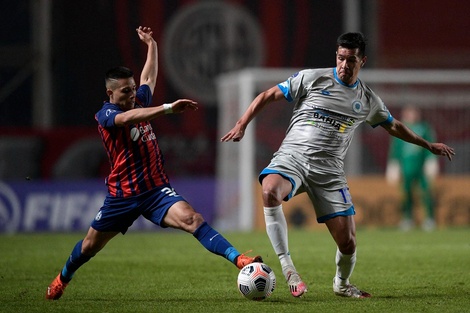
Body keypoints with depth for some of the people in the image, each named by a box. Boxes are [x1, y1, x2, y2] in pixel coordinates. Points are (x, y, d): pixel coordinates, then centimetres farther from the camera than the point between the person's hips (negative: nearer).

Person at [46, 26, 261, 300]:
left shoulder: (140, 101, 7)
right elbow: (129, 118, -35)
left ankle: (239, 260, -40)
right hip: (123, 194, -3)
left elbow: (150, 76, 30)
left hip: (156, 190, 3)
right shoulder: (106, 115, -12)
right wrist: (169, 108, -46)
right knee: (90, 246, 15)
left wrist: (151, 44, 29)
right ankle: (62, 279, 44)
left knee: (191, 219, -24)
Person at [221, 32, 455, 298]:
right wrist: (242, 125, -5)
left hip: (329, 171, 3)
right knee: (270, 192, -38)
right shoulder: (312, 79, 1)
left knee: (347, 241, -6)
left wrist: (428, 145, 37)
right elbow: (268, 96, 5)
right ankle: (288, 268, -31)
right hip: (292, 157, -3)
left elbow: (393, 126, 30)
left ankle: (342, 284, 29)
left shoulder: (368, 100, 12)